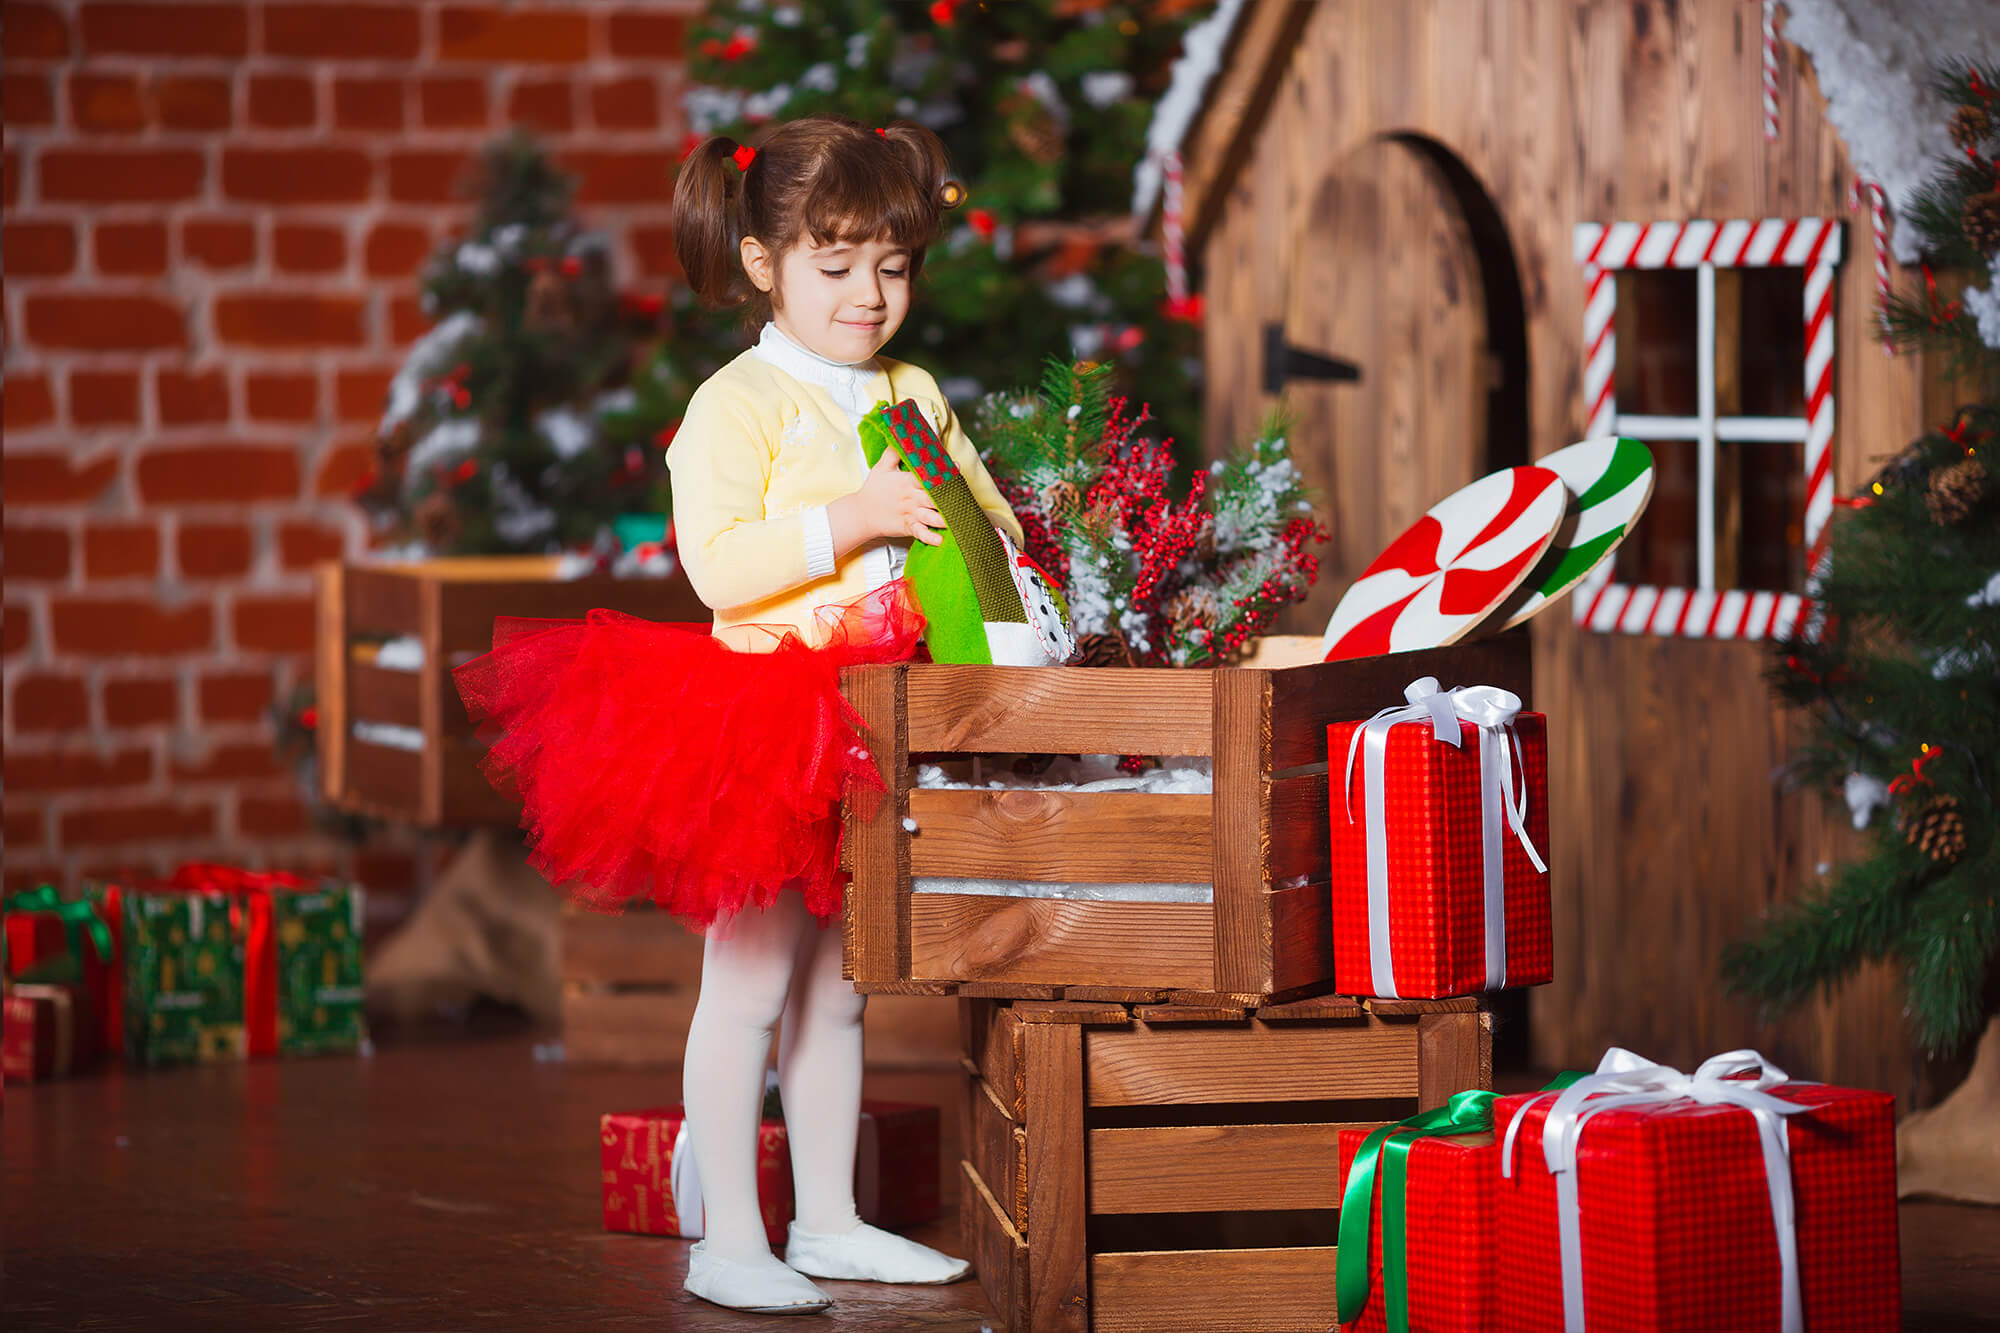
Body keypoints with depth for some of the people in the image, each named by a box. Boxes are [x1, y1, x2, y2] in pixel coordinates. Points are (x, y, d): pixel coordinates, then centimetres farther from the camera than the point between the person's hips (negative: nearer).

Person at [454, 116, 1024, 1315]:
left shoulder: (916, 398, 12)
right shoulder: (738, 404, -9)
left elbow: (996, 520, 19)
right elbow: (718, 565, -19)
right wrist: (847, 521, -24)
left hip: (871, 732, 7)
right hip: (757, 728, -7)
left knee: (838, 984, 15)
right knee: (751, 981, -4)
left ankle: (829, 1220, 23)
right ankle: (730, 1241, 0)